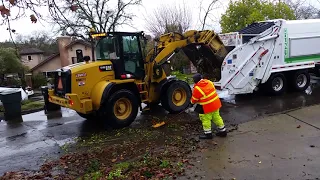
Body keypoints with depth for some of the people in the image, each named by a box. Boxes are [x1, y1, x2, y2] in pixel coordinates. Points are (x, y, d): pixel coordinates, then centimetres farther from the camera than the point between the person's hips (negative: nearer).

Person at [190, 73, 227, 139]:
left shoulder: (197, 89, -21)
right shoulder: (209, 82, -1)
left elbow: (194, 99, -7)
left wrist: (192, 103, 16)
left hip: (207, 107, -8)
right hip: (216, 103, 8)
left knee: (206, 119, 8)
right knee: (216, 117, 20)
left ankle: (208, 134, 17)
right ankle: (223, 131, 30)